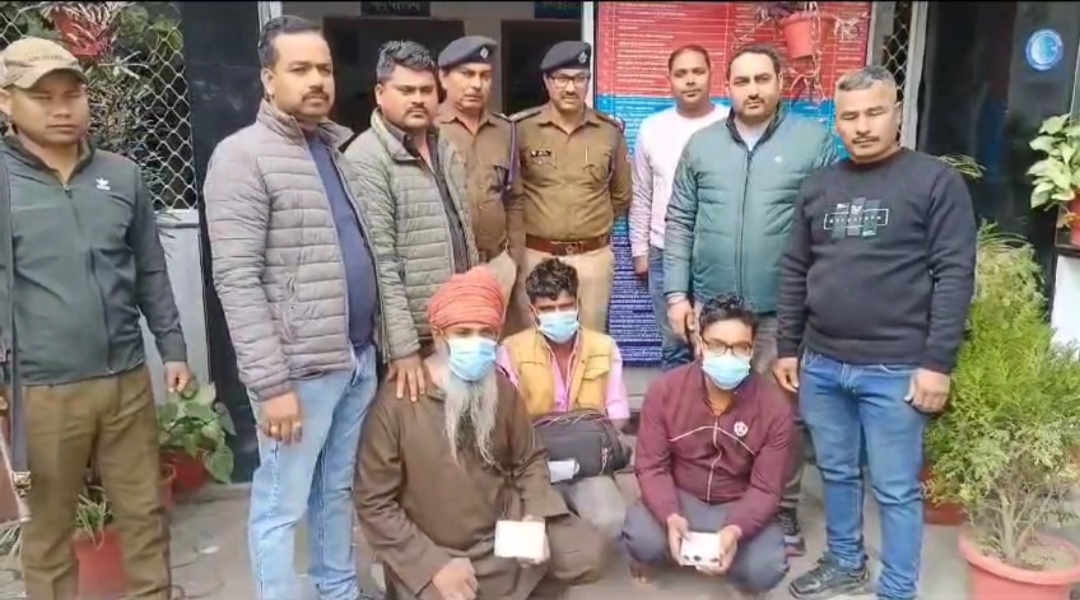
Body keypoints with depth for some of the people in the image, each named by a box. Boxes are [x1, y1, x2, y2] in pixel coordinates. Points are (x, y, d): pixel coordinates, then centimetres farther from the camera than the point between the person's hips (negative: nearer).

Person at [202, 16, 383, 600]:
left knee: (339, 489, 20)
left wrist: (373, 340, 12)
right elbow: (237, 282, -16)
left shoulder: (339, 148, 12)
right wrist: (272, 382, -19)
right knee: (282, 505, 7)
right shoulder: (243, 155, -11)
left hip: (359, 357, 7)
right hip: (302, 367, -7)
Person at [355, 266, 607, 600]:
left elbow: (530, 460, 11)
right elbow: (374, 503, -12)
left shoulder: (501, 389, -3)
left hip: (505, 529, 4)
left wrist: (534, 516, -9)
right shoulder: (398, 401, -16)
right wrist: (434, 564, -17)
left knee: (587, 554, -9)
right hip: (431, 552, -3)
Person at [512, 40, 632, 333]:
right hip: (535, 255, -1)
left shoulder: (611, 131, 3)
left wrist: (593, 225, 13)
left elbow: (621, 196, 15)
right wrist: (531, 222, 8)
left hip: (594, 257, 2)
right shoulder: (520, 128, -5)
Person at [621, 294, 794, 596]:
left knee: (764, 570, -26)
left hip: (738, 506, 1)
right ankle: (649, 556, 10)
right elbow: (651, 466, -12)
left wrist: (736, 530, -33)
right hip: (678, 497, 0)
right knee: (643, 539, -30)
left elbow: (766, 488, -13)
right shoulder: (665, 389, -15)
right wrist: (671, 517, -31)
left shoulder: (776, 407, -16)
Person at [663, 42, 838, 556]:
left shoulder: (815, 141, -1)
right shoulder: (701, 145, 6)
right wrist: (676, 293, 0)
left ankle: (783, 511, 24)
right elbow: (680, 223, 6)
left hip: (783, 310, -2)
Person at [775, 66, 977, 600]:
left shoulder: (936, 181, -4)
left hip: (895, 371, -4)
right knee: (837, 473, 18)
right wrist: (788, 348, 11)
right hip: (821, 364, 5)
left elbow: (955, 276, -8)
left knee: (896, 490, 6)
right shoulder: (819, 187, 10)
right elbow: (795, 272, 13)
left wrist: (938, 363, -13)